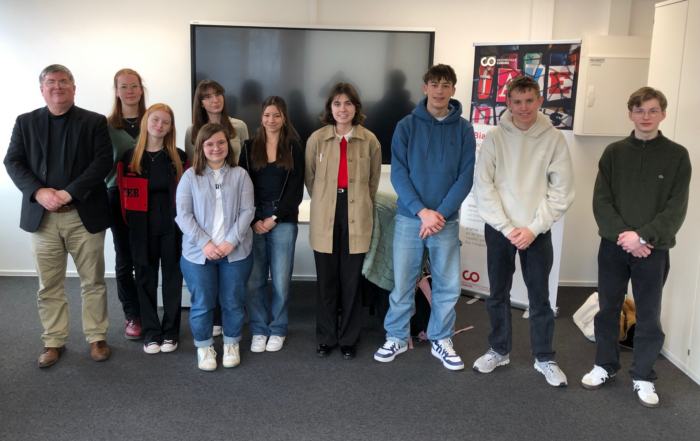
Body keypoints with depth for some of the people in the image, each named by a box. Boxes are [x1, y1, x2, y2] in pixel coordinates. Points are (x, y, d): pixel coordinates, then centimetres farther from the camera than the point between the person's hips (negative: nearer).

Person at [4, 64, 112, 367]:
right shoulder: (25, 122, 10)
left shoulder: (94, 122, 3)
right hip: (41, 215, 2)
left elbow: (103, 161, -8)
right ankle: (54, 342, 22)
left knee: (93, 281, 7)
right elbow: (13, 162, 3)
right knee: (48, 285, 8)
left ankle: (97, 338, 20)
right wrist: (39, 192, -14)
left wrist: (69, 192, -17)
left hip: (84, 215, -2)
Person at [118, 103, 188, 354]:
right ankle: (150, 333, 19)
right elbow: (125, 195, 5)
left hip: (172, 228, 0)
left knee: (172, 277, 6)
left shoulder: (179, 158, 2)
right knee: (146, 279, 7)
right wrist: (130, 224, 3)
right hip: (142, 230, 0)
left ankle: (171, 332, 17)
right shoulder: (129, 158, 1)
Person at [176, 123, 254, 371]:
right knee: (202, 303, 6)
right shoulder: (190, 176, 2)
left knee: (233, 302, 9)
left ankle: (231, 345, 30)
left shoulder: (240, 175, 3)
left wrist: (231, 241, -13)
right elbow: (183, 214, -3)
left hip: (235, 252, 1)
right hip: (199, 253, 0)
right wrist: (205, 243, -13)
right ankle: (204, 347, 27)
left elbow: (247, 211, -2)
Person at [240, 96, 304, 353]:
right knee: (254, 280, 0)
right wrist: (254, 220, -6)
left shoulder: (294, 149, 6)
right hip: (254, 220, 1)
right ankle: (259, 330, 15)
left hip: (283, 221, -1)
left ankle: (278, 330, 18)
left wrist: (274, 218, -7)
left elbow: (296, 190, 1)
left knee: (281, 280, 2)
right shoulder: (249, 147, 10)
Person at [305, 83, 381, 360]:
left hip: (356, 219, 0)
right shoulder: (317, 139, 0)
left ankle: (349, 339, 21)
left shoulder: (369, 140, 0)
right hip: (325, 220, 0)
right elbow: (309, 177, 12)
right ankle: (326, 337, 22)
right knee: (326, 281, 6)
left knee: (351, 281, 5)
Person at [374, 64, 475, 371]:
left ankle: (441, 340, 24)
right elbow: (398, 173, -5)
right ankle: (397, 338, 23)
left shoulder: (463, 129, 2)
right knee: (402, 283, 6)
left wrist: (441, 213, -13)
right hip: (409, 218, -1)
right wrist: (421, 211, -15)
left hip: (446, 219, 1)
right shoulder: (407, 126, 0)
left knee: (448, 285, 7)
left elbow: (465, 177, -2)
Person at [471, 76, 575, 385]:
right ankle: (499, 350, 29)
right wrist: (507, 228, -12)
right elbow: (483, 187, -6)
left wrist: (534, 228, -11)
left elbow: (561, 191, -4)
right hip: (498, 229, 1)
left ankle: (544, 358, 22)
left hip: (537, 231, 0)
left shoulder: (554, 139, -3)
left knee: (540, 297, 7)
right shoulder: (495, 138, -3)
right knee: (498, 294, 12)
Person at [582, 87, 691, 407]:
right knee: (608, 308, 11)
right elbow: (601, 200, -2)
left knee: (649, 315, 5)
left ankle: (643, 376, 20)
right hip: (613, 245, 2)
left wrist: (642, 236, -16)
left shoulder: (676, 155, 0)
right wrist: (624, 235, -14)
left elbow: (676, 208, -6)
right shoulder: (614, 152, 5)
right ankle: (605, 365, 28)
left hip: (653, 249, -1)